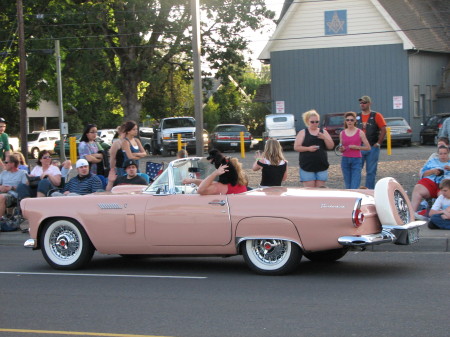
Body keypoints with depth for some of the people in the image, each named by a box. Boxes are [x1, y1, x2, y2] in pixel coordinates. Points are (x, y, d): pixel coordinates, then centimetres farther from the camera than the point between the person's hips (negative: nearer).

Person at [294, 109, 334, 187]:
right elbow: (296, 147, -2)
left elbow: (331, 146, 8)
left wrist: (324, 138, -10)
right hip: (307, 165, -3)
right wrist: (308, 148, -17)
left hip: (322, 165, 3)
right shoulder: (303, 133, 4)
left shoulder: (323, 132, 12)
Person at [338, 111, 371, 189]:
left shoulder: (360, 133, -1)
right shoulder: (342, 133, 8)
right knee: (348, 186, 5)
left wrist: (356, 147, -12)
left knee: (355, 186, -14)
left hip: (356, 160, -3)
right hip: (345, 160, 3)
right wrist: (341, 149, -5)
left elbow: (368, 147, -1)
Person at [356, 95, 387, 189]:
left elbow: (383, 130, -2)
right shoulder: (357, 117, 10)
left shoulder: (376, 116, 1)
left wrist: (378, 143, -8)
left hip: (372, 148, -3)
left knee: (371, 171, 2)